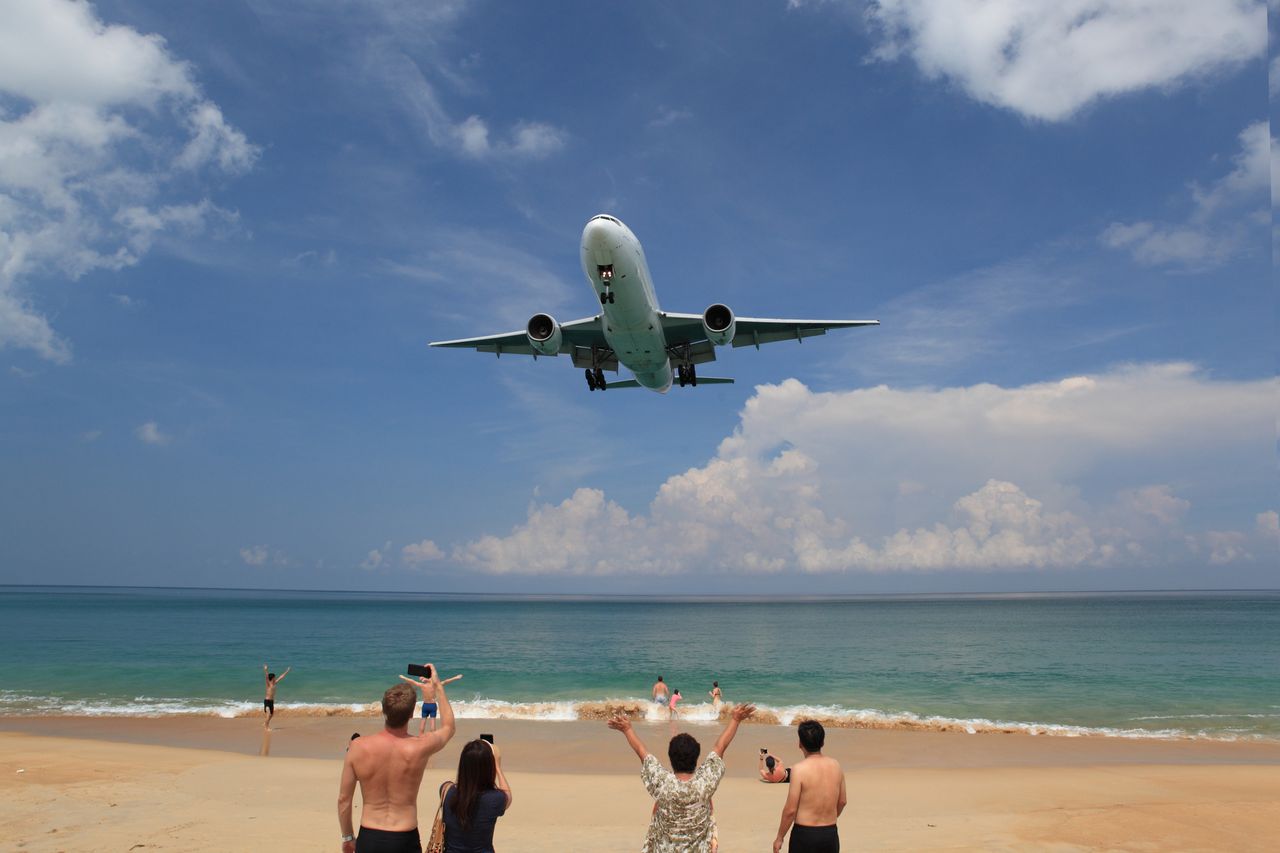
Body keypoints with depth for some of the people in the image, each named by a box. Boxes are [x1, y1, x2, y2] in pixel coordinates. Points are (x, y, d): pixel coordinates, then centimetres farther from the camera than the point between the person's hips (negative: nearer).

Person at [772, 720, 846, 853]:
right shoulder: (835, 765, 1)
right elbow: (842, 801, 13)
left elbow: (790, 810, -14)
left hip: (805, 834, -5)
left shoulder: (799, 769, -16)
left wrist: (779, 837, -2)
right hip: (831, 834, 5)